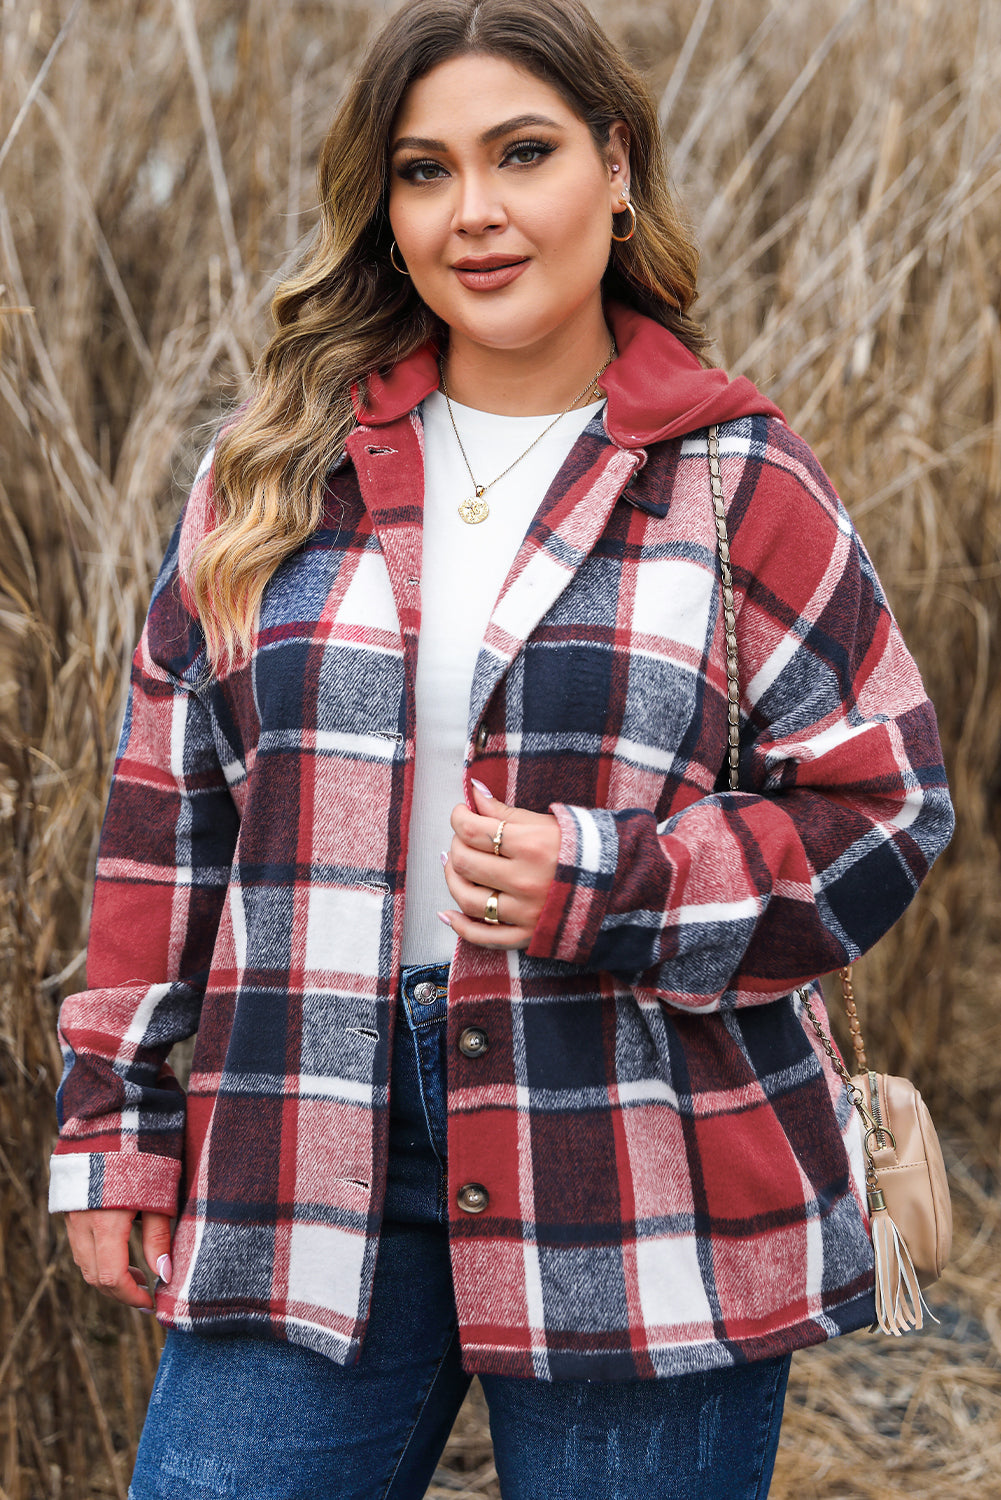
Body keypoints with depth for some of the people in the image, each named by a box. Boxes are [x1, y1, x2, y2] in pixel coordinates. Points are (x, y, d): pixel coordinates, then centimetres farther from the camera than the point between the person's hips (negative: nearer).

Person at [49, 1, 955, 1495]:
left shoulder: (733, 482, 1)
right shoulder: (282, 469, 8)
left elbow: (885, 805, 1)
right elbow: (170, 800, 11)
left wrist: (609, 890, -14)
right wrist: (117, 1110, 9)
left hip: (645, 1171, -2)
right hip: (314, 1147, 2)